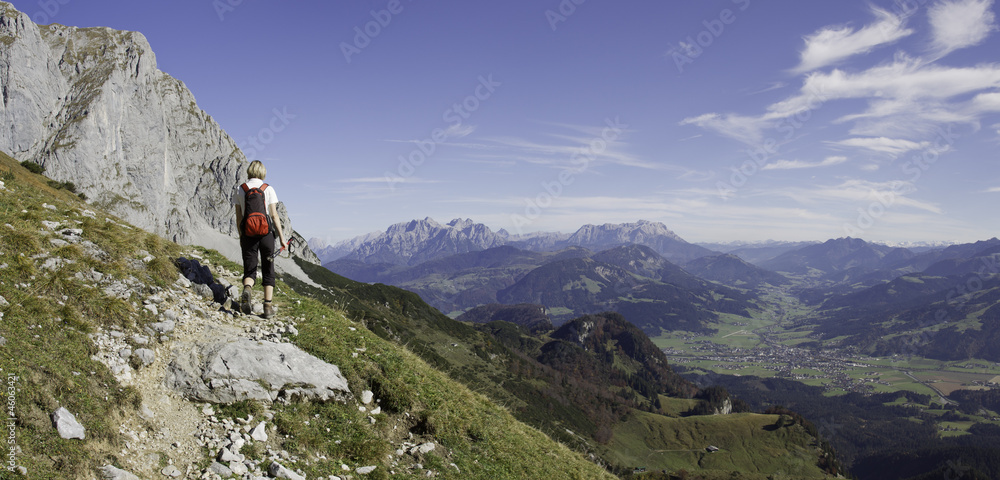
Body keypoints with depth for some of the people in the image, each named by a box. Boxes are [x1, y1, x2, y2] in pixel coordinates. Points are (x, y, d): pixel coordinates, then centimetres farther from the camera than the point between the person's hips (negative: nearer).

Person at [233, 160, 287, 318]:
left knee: (249, 270, 6)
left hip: (248, 234, 1)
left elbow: (239, 217, 6)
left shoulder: (240, 190, 4)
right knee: (268, 270, 10)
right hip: (266, 233, -1)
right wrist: (281, 237, 1)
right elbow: (274, 215, -4)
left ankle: (247, 289, -27)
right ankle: (268, 306, 5)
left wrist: (241, 237, 17)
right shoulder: (268, 189, -1)